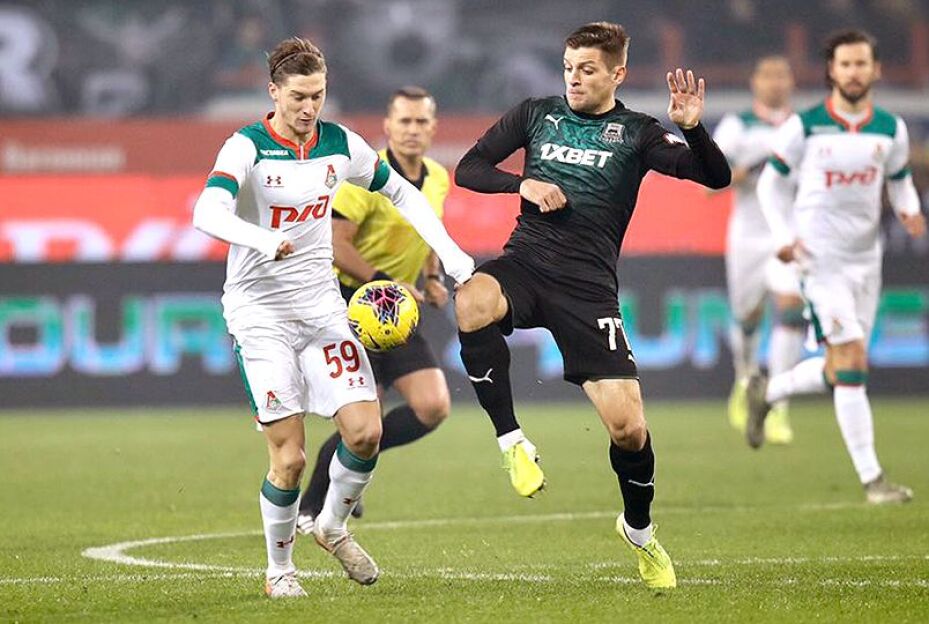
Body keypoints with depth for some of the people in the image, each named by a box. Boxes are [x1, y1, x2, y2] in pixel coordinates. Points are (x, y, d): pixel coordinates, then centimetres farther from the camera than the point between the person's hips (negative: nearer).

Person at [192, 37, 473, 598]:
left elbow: (403, 194, 18)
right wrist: (262, 240, -49)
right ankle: (279, 569, 11)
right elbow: (208, 214, -31)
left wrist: (450, 253, 8)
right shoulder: (247, 148, -13)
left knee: (366, 430, -9)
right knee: (290, 456, -10)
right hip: (260, 311, -5)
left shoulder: (341, 144, 2)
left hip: (322, 304, 5)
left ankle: (334, 526, 19)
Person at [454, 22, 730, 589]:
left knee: (628, 426, -10)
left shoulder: (636, 133, 4)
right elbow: (468, 169, 12)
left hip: (588, 285, -1)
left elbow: (716, 177, -6)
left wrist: (692, 129, -24)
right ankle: (512, 441, -20)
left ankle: (639, 530, 21)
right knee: (472, 303, -37)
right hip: (525, 264, 2)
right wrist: (524, 185, -5)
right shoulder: (537, 115, 12)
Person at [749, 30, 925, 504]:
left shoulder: (890, 129, 4)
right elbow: (772, 183, 4)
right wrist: (783, 236, -9)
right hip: (820, 259, -5)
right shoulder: (804, 127, -6)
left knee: (840, 371, 11)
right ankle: (871, 478, -9)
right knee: (852, 360, -13)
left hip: (866, 260, 5)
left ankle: (766, 393, 40)